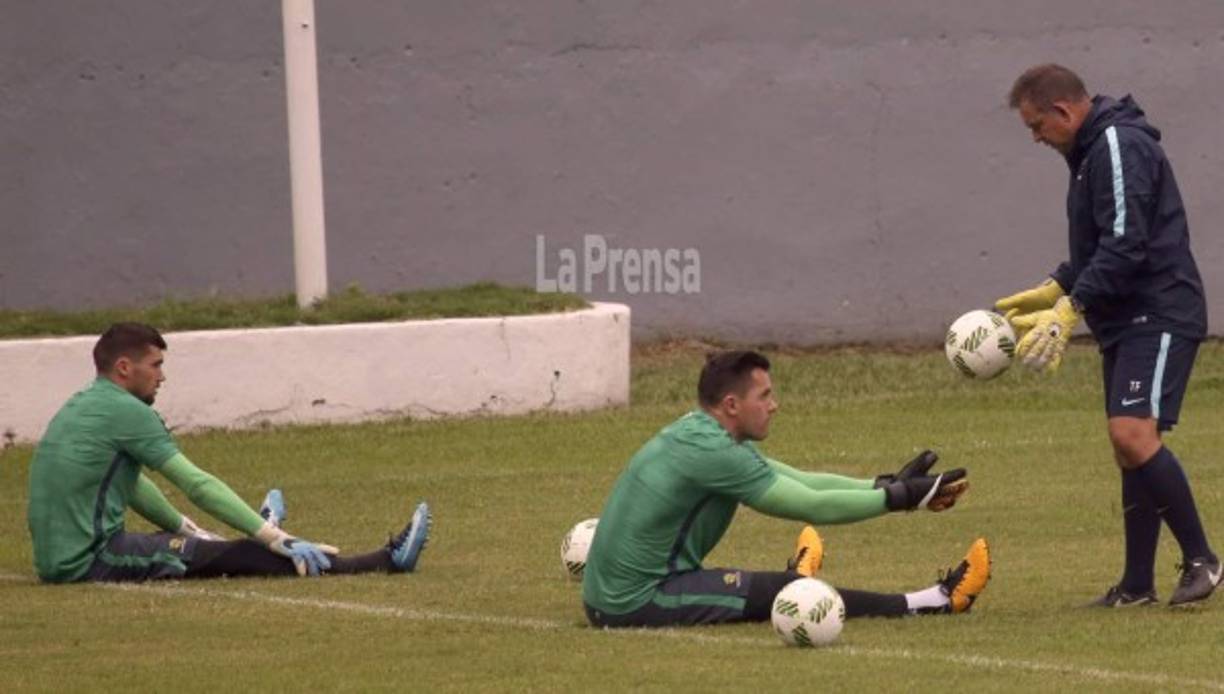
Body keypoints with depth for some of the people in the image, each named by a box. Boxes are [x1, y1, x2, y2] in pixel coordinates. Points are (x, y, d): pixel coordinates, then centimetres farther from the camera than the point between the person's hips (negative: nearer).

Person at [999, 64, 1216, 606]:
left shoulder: (1120, 147, -14)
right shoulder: (1093, 151, 18)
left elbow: (1125, 247, -22)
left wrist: (1070, 309, -23)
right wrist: (1052, 291, 21)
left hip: (1158, 317, -11)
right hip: (1126, 322, 11)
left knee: (1133, 434, -21)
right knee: (1130, 446, 9)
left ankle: (1200, 560, -13)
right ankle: (1137, 586, 12)